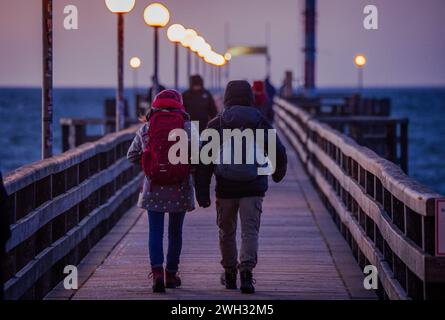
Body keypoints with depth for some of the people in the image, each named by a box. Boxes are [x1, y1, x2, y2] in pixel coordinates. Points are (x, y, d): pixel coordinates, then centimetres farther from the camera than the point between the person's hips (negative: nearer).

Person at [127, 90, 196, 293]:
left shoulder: (146, 128, 2)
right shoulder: (187, 127, -2)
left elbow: (132, 156, 8)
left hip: (153, 188, 0)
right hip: (180, 188, 0)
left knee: (155, 231, 2)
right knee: (175, 232, 14)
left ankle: (157, 272, -17)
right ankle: (171, 274, 20)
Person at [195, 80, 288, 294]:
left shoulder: (215, 125, 0)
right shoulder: (260, 122, 2)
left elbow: (204, 161, -4)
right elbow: (279, 152, 4)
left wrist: (202, 193, -1)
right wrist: (278, 173, 25)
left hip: (225, 188, 0)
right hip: (253, 188, 0)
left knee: (226, 232, 15)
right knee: (250, 231, -2)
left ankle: (229, 273, 25)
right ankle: (246, 271, -20)